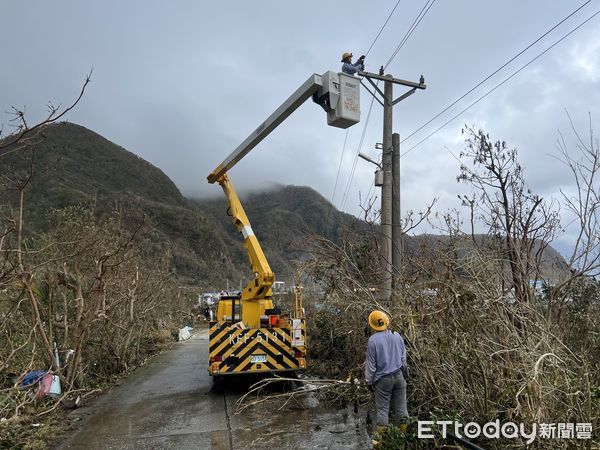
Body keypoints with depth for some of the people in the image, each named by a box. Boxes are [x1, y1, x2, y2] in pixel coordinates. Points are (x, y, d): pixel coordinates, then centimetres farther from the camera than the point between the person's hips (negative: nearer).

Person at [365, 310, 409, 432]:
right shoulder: (397, 335, -4)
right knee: (400, 405, 16)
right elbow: (403, 356, 8)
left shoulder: (373, 340, -18)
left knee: (382, 408, 7)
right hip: (399, 376, 4)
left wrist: (369, 380, -2)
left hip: (383, 379, -4)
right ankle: (403, 428, 25)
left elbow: (370, 363, -12)